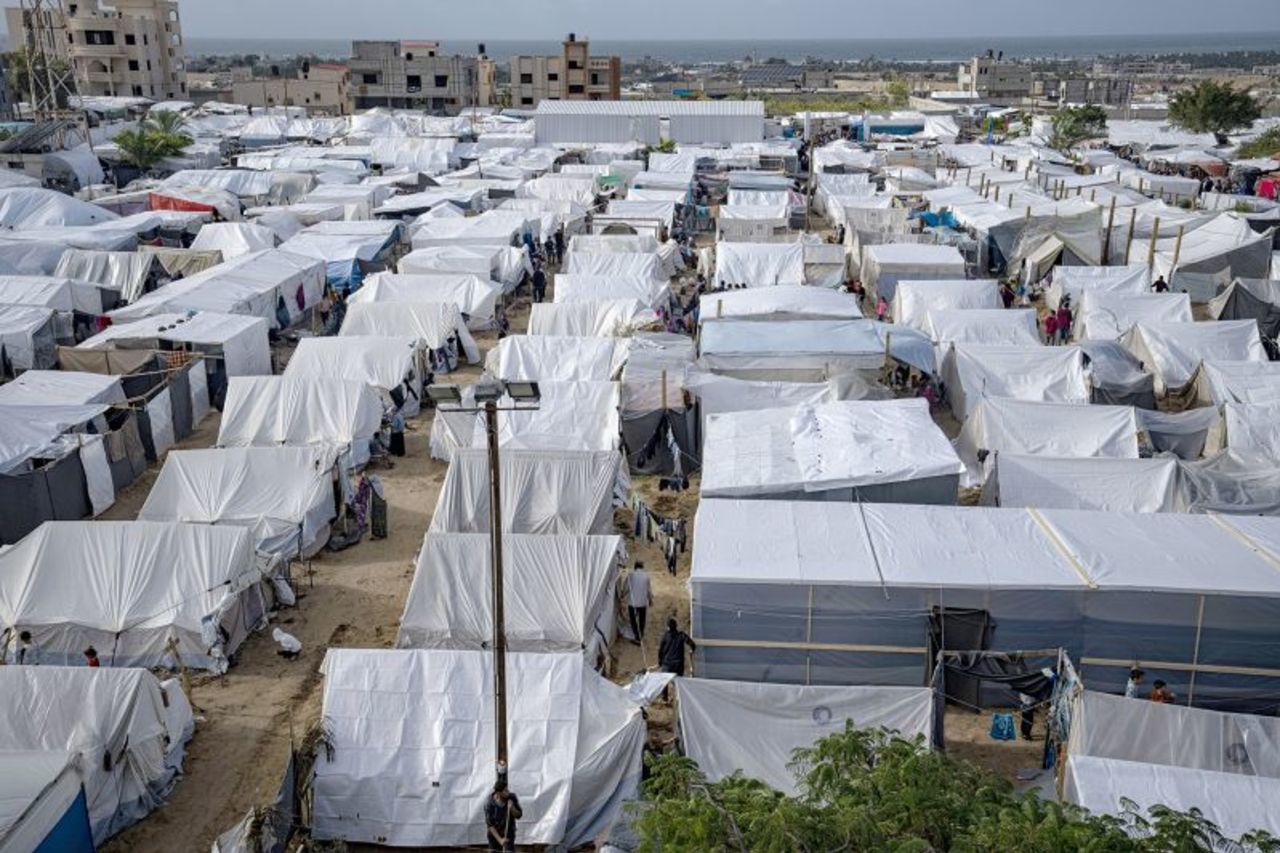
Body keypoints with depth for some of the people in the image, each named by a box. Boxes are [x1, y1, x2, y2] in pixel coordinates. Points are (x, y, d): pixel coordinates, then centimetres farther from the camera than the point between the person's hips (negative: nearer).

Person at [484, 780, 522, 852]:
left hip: (509, 834, 1)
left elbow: (519, 816, -9)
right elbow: (489, 825, -18)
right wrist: (500, 840, -24)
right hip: (495, 834, -1)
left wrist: (512, 808, -29)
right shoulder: (489, 804, -22)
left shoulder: (512, 798, -17)